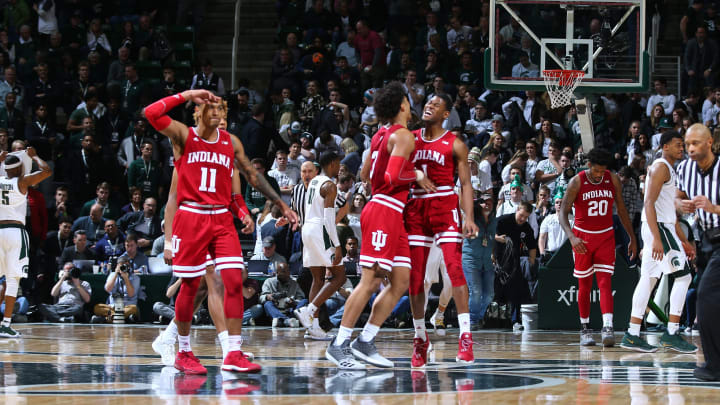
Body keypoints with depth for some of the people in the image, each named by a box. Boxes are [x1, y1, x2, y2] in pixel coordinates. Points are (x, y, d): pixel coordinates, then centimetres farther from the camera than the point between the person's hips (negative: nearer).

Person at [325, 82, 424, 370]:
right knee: (370, 281, -11)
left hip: (392, 215, 10)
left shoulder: (382, 134, 17)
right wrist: (416, 175, -7)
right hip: (384, 211, -10)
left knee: (400, 282, 8)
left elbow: (364, 175, 25)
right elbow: (392, 176, -22)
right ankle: (339, 344, -9)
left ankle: (365, 342, 8)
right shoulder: (403, 136, -10)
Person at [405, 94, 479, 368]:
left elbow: (465, 183, -2)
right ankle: (420, 338, 12)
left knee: (454, 268, -16)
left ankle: (465, 336, -19)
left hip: (444, 205, -4)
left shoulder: (455, 145, 2)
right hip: (415, 207, 4)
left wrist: (469, 217, -14)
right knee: (415, 276, 3)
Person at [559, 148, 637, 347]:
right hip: (582, 237, -1)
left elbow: (621, 210, 9)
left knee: (605, 282, -11)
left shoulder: (613, 180, -3)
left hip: (605, 236, 1)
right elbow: (563, 213, -13)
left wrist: (632, 238, 10)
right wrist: (571, 237, -29)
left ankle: (607, 327, -22)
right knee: (584, 284, 6)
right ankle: (585, 329, 17)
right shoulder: (577, 182, -12)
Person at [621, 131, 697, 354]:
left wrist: (684, 241, 25)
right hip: (659, 228, -10)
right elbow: (649, 204, -19)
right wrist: (657, 238, -27)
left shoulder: (669, 170, 21)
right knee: (683, 276, -9)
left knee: (648, 279, 7)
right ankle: (671, 334, -9)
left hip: (663, 227, 10)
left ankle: (632, 335, 6)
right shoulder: (660, 167, -11)